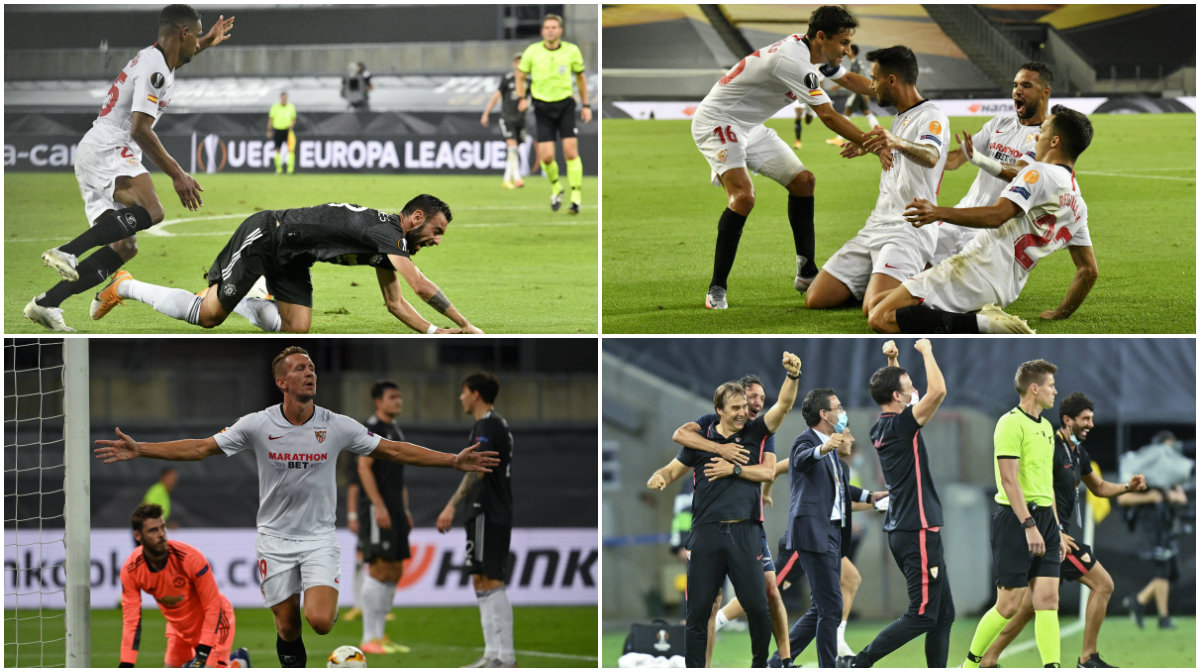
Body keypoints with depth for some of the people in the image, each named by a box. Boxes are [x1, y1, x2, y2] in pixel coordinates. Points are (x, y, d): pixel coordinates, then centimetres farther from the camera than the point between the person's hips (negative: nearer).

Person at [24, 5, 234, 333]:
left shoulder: (151, 57, 20)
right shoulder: (154, 69, -12)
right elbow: (140, 129, -21)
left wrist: (206, 43, 54)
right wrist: (177, 174, -20)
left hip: (93, 152, 10)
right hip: (106, 149, -10)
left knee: (124, 247, 6)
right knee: (150, 211, -33)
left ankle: (45, 304, 2)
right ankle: (67, 252, -36)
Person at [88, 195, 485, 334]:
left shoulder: (391, 246, 4)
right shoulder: (386, 233, -25)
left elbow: (395, 303, 11)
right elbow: (421, 286, -32)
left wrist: (435, 332, -3)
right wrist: (467, 327, -27)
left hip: (289, 258, 9)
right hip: (265, 234, -9)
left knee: (297, 328, -3)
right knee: (207, 316, -6)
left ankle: (237, 300, 19)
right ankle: (124, 288, 12)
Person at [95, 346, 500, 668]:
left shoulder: (337, 426, -6)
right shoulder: (258, 425, -8)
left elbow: (394, 451, 0)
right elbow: (201, 448, -4)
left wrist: (454, 461, -6)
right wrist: (140, 450, -13)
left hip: (319, 538, 0)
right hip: (276, 537, 0)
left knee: (320, 622, -19)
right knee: (287, 628, 2)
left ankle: (324, 601, 16)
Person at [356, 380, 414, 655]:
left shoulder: (395, 431, 20)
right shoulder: (371, 428, -9)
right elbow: (364, 468, -17)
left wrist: (405, 510, 19)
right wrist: (379, 506, -22)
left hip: (394, 511, 10)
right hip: (376, 509, -10)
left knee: (394, 573, 9)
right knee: (379, 569, -12)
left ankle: (379, 635, 13)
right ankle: (370, 639, -11)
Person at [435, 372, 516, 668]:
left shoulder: (486, 426, -14)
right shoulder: (500, 424, 17)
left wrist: (452, 505, -32)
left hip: (486, 515, -10)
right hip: (498, 513, 10)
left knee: (491, 584, -10)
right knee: (483, 583, 12)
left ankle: (505, 657, -11)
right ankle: (493, 655, 12)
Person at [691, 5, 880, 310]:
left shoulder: (812, 52, 1)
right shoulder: (793, 61, -30)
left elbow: (848, 78, 22)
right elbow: (828, 116, -29)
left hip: (750, 127, 10)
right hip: (717, 122, -10)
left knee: (802, 181, 8)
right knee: (743, 196, -27)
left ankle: (806, 273, 18)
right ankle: (717, 289, -20)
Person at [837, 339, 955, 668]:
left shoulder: (882, 428, 11)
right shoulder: (901, 425, -15)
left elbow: (894, 387, 32)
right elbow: (938, 391, -25)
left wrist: (893, 361, 18)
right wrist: (926, 351, -12)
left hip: (901, 530, 10)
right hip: (919, 531, -10)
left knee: (943, 615, 11)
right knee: (923, 615, -7)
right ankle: (858, 663, -9)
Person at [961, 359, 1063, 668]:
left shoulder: (1045, 426, 17)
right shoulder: (1011, 423, -11)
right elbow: (1009, 480, -18)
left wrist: (1057, 531, 22)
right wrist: (1029, 525, -25)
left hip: (1044, 518, 8)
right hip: (1015, 518, -8)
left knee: (1047, 599, -4)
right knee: (1009, 604, -3)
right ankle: (971, 662, 16)